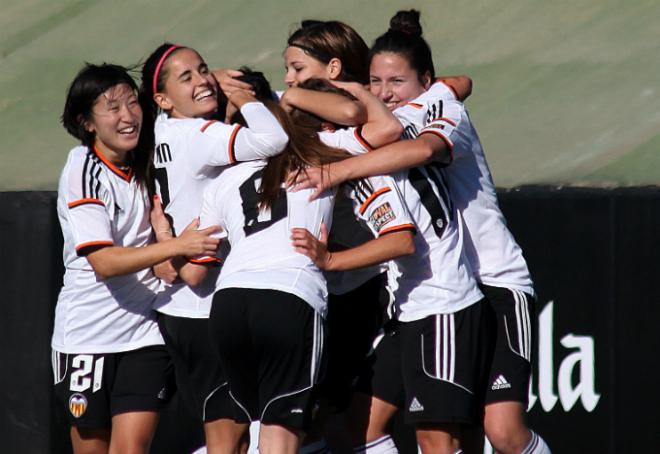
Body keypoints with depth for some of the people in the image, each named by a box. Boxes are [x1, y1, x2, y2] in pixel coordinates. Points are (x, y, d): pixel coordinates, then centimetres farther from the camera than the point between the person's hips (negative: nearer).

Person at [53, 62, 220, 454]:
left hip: (145, 330, 4)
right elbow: (103, 261, -21)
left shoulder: (146, 164, 5)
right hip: (88, 333, -4)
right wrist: (176, 247, -30)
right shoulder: (83, 169, -11)